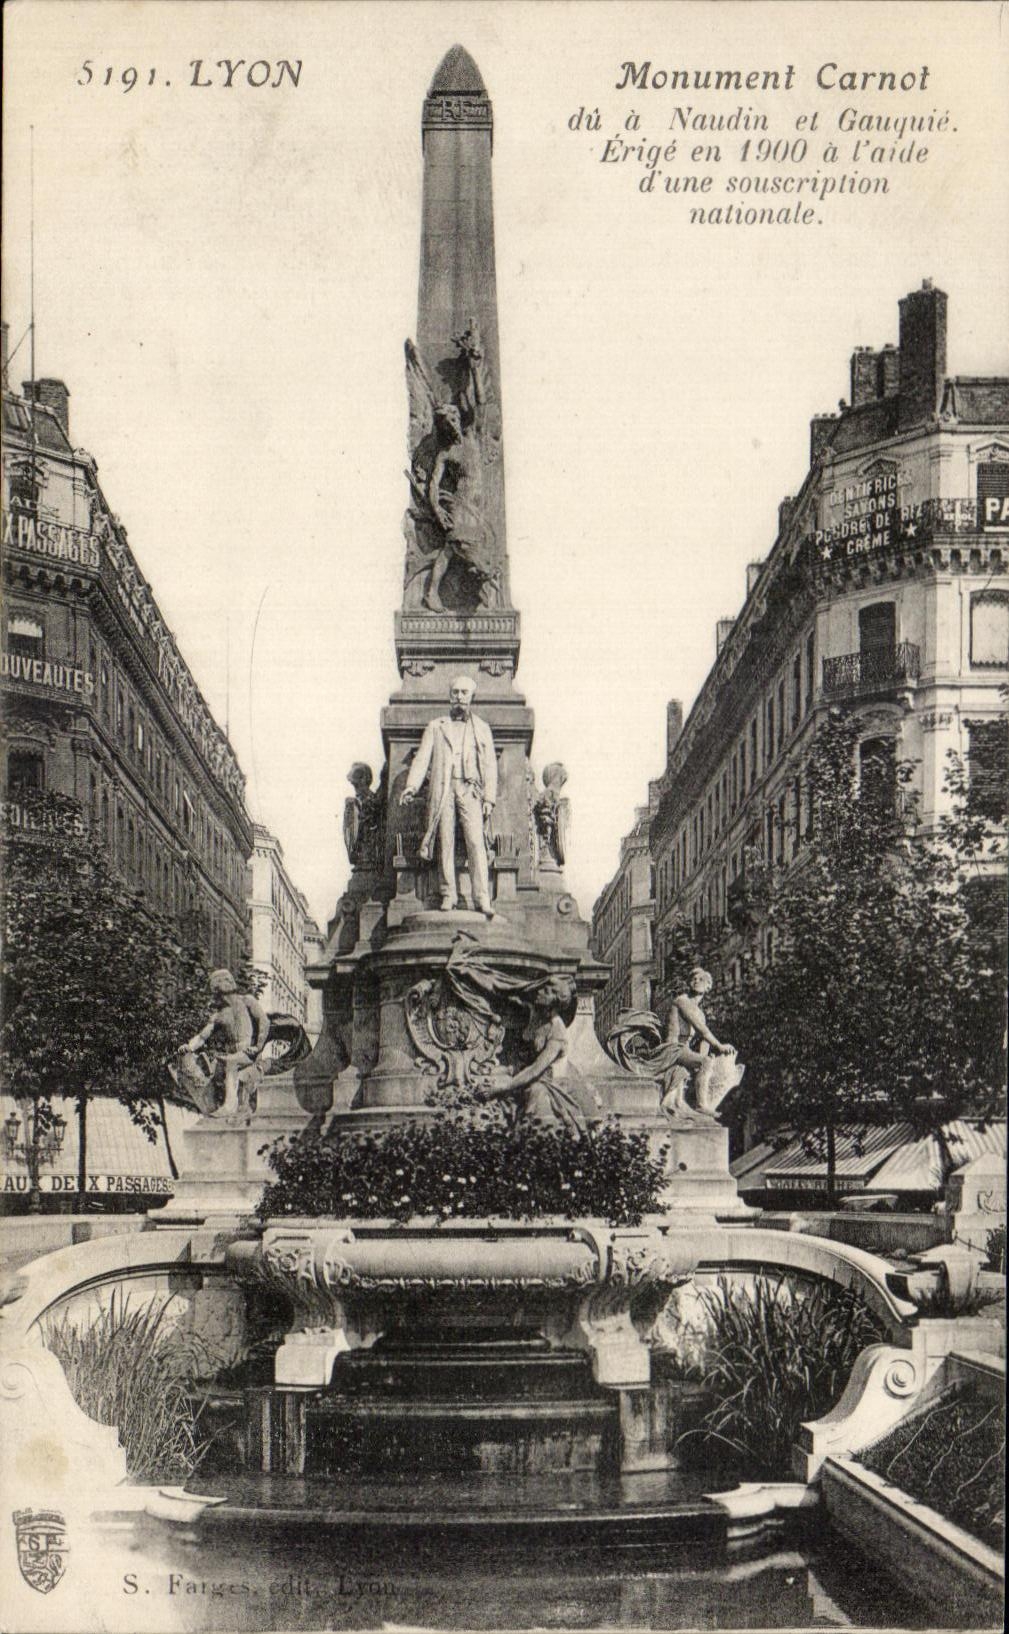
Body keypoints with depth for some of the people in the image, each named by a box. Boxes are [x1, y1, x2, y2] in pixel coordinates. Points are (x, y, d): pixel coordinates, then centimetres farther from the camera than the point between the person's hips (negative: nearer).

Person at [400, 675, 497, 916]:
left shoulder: (482, 728, 18)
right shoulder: (435, 727, 17)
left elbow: (490, 766, 13)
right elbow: (422, 758, 7)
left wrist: (489, 798, 2)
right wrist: (412, 785, -8)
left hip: (470, 790, -1)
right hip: (442, 789, 1)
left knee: (475, 841, -13)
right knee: (445, 842, -6)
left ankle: (482, 898, -18)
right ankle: (448, 895, -3)